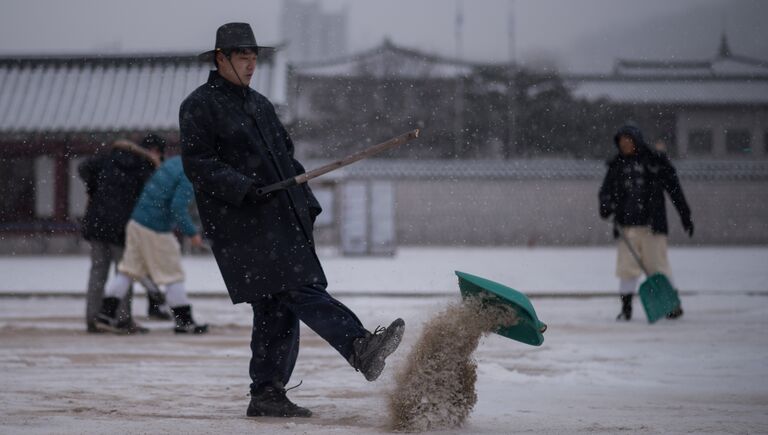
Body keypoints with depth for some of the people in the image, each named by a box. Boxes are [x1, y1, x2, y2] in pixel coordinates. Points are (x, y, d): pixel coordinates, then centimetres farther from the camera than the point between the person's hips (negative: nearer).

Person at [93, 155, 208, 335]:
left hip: (136, 222, 8)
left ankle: (106, 314, 11)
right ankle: (184, 321, 13)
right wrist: (192, 233, -12)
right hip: (157, 231, -8)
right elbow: (178, 208, -23)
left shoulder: (174, 161, 9)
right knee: (173, 275, 4)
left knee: (127, 270, 12)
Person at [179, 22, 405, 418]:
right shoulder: (200, 106, -1)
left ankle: (267, 395, 11)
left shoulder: (259, 104, 25)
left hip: (282, 222, 9)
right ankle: (360, 347, -36)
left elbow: (287, 158, 29)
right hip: (242, 227, -9)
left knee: (277, 310, 6)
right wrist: (242, 187, -23)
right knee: (301, 291, -21)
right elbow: (197, 165, -10)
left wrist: (306, 207, 18)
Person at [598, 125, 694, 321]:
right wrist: (606, 205, -13)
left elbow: (674, 188, 4)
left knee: (657, 264, 0)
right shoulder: (617, 165, 12)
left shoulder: (655, 161, 2)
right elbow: (606, 189, 9)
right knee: (626, 266, -1)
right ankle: (626, 307, 4)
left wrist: (686, 216, 4)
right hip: (627, 224, 3)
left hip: (652, 223, -3)